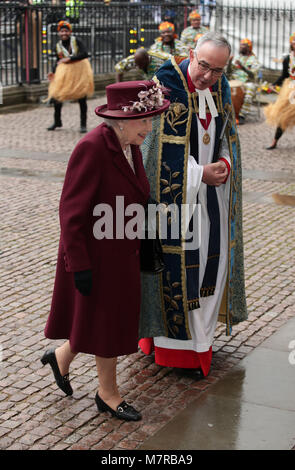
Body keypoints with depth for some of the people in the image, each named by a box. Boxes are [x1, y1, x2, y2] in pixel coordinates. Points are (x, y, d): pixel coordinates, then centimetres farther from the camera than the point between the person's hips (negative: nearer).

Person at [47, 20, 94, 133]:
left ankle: (83, 124, 11)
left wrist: (69, 58, -25)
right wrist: (53, 72, -2)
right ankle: (57, 121, 16)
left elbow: (84, 54, -19)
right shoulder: (58, 46, 5)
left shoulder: (76, 41, -7)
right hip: (65, 71, 3)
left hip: (79, 70, -3)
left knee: (82, 98, 1)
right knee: (56, 95, -2)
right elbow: (58, 61, 14)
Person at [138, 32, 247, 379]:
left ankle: (200, 330, 26)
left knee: (212, 257, 9)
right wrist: (200, 175, -15)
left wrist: (226, 164, -6)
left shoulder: (221, 87, 5)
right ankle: (178, 341, 12)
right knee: (178, 262, -1)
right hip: (176, 191, -6)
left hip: (212, 192, 6)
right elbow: (165, 147, -15)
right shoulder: (168, 84, -13)